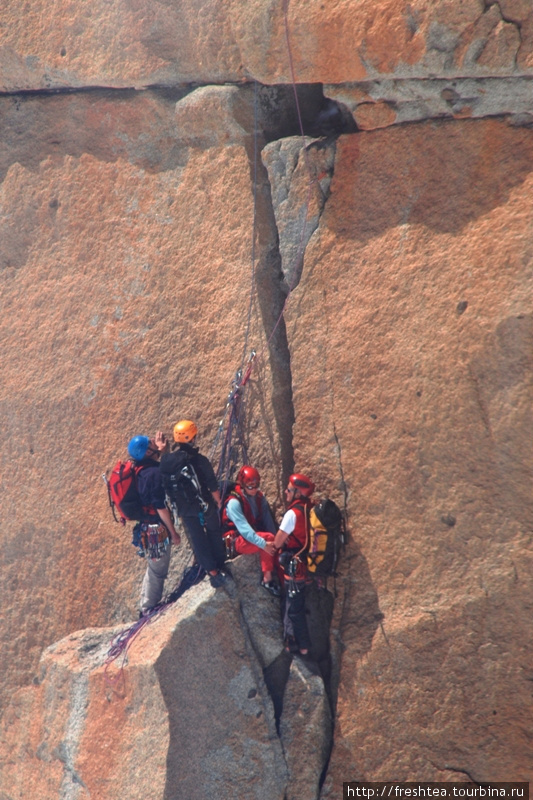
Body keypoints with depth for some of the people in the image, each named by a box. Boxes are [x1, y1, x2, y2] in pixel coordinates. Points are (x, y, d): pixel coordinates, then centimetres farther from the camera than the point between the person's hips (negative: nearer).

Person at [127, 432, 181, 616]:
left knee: (153, 567, 23)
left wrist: (159, 450, 22)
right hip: (157, 527, -10)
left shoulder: (141, 470, 4)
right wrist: (173, 532, -15)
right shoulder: (155, 473, -22)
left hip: (146, 525, 10)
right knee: (158, 569, 4)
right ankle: (149, 608, 14)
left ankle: (146, 607, 32)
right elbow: (160, 506, -22)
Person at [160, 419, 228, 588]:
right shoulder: (199, 460, -24)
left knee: (197, 539, 17)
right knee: (214, 534, 22)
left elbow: (165, 486, 0)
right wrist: (218, 501, 3)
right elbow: (212, 486, -16)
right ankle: (220, 565, 37)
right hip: (204, 506, -2)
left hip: (184, 509, 3)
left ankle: (212, 571, 22)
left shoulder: (165, 462, -13)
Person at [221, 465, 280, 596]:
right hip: (238, 541, -6)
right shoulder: (234, 502, -20)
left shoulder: (259, 497, 1)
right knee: (268, 537, -30)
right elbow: (244, 528, -28)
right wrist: (264, 543, -36)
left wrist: (275, 540, -21)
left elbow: (268, 520, -6)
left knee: (272, 542, -23)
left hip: (256, 536, 6)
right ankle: (268, 579, -22)